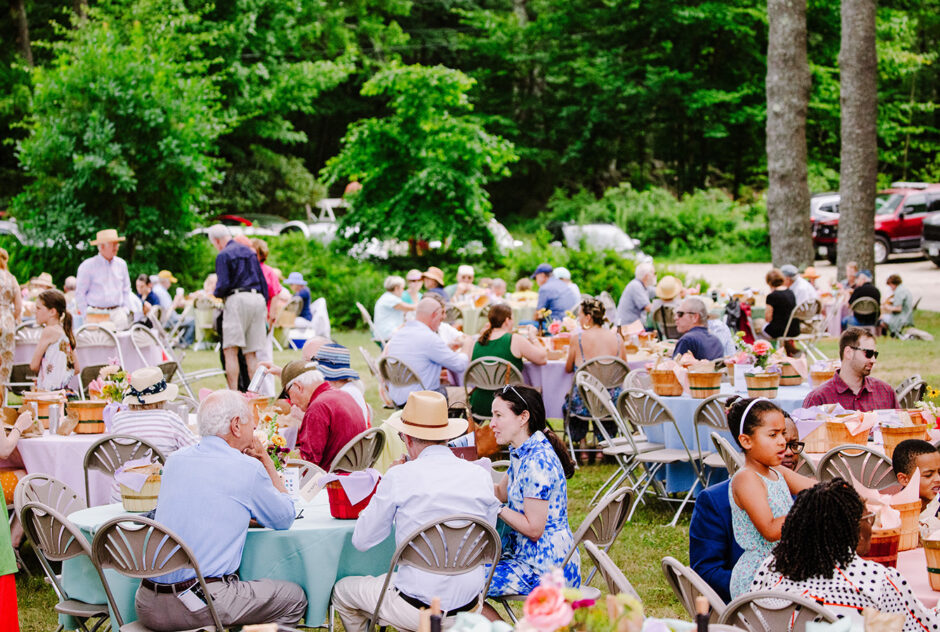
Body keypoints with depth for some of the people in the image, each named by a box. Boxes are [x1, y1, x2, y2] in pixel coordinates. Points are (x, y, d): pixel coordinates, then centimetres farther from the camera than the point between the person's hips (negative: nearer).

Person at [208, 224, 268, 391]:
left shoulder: (223, 255, -2)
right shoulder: (250, 252, 20)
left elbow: (223, 285, -11)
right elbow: (263, 281, 20)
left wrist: (215, 294, 11)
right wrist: (264, 304, 24)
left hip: (238, 298, -7)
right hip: (258, 299, 7)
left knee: (230, 351, -8)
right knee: (251, 354, 9)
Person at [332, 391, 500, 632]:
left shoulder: (399, 477, -12)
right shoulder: (481, 476, 0)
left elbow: (362, 540, -2)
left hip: (417, 610, -5)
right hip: (471, 609, 5)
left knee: (342, 591, 23)